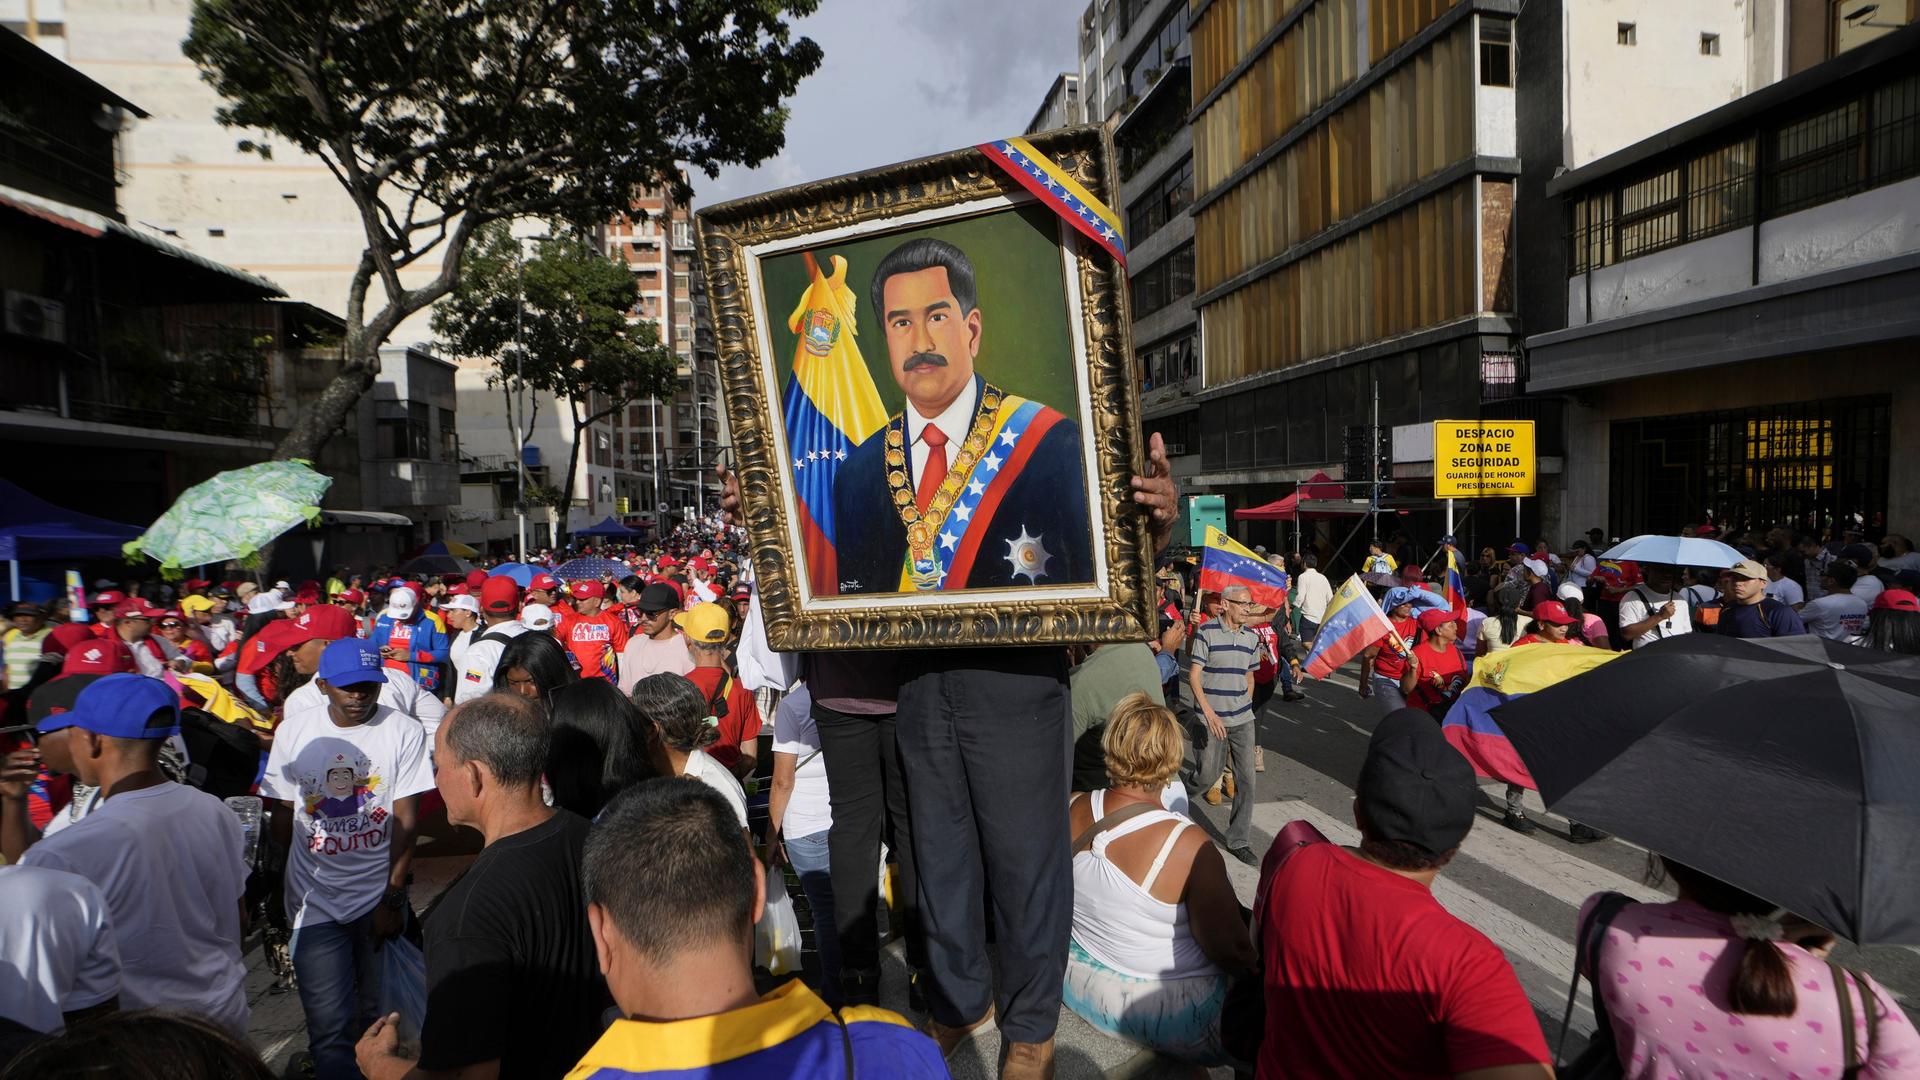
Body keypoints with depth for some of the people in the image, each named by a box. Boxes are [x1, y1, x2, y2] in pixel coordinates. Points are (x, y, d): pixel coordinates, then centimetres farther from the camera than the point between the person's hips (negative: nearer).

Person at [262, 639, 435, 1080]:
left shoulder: (404, 732, -9)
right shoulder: (293, 731, -2)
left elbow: (406, 822, -8)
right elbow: (281, 816, 6)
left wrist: (393, 898, -10)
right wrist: (287, 886, 9)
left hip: (381, 895, 0)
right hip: (315, 902, 1)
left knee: (380, 1014, 15)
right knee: (329, 1024, 0)